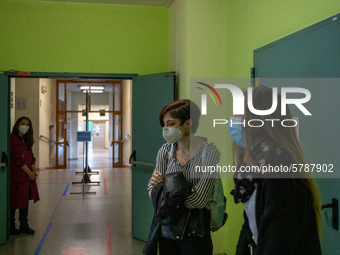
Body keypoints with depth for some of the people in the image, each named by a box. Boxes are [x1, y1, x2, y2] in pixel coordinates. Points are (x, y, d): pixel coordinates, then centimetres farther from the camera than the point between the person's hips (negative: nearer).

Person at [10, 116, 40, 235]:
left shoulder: (27, 141, 15)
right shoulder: (13, 139, -12)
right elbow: (18, 159, -16)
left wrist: (34, 171, -2)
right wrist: (29, 172, -13)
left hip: (27, 176, 8)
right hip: (16, 177, -8)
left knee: (25, 200, 11)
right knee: (14, 201, 0)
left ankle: (24, 225, 19)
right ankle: (11, 226, 11)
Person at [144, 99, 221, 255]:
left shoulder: (210, 153, -15)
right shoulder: (166, 150, 0)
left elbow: (198, 200, -19)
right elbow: (152, 187, 5)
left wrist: (164, 185, -9)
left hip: (194, 231, -4)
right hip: (166, 227, 4)